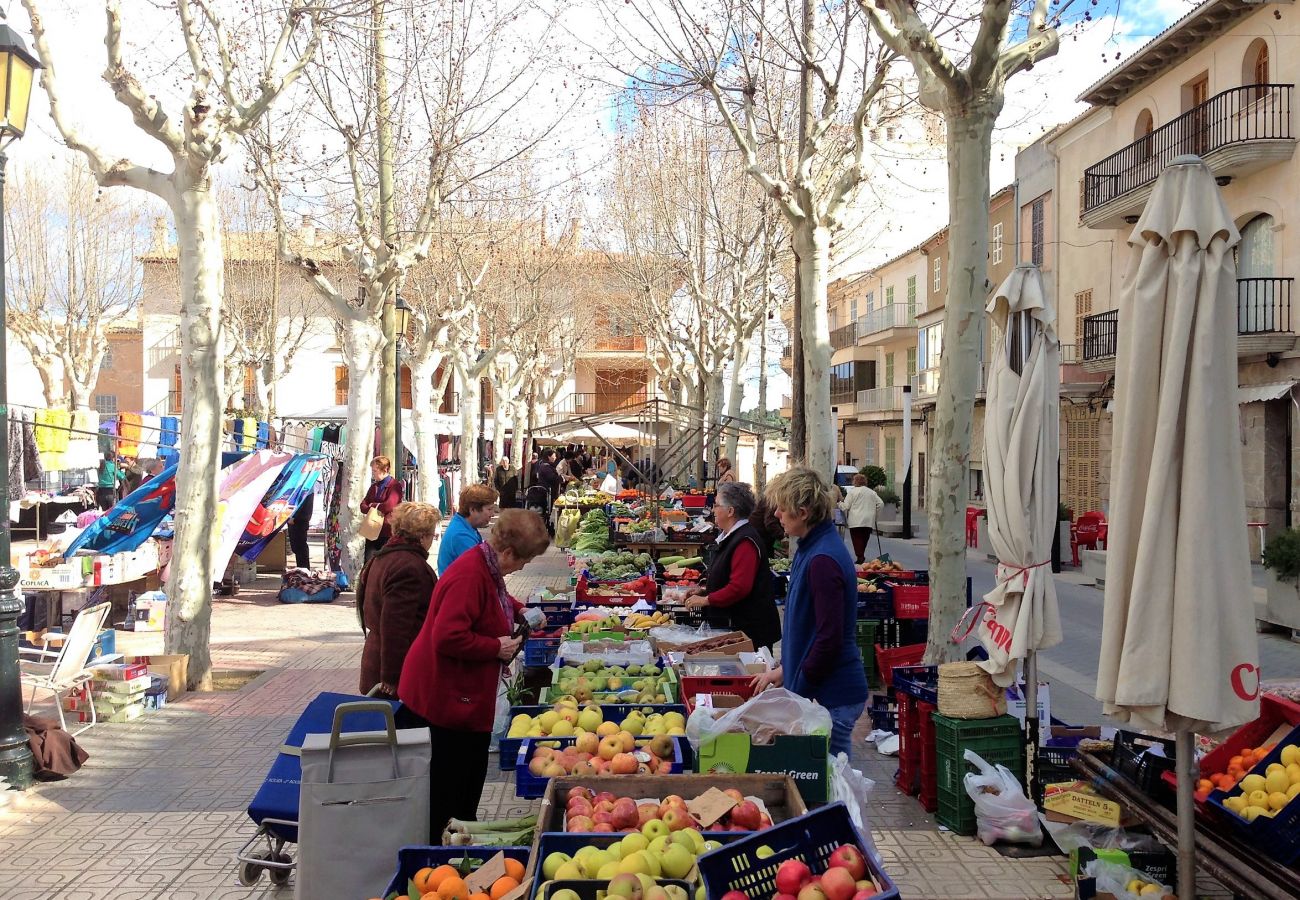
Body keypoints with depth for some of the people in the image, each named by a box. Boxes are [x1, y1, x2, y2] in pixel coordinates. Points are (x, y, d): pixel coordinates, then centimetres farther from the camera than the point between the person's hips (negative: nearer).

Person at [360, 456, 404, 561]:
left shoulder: (395, 485, -8)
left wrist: (373, 505, -4)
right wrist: (372, 509, -12)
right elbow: (363, 506, 9)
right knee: (368, 562, 4)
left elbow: (389, 506, -21)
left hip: (388, 533, -6)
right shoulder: (374, 486, 15)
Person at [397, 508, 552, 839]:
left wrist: (519, 611, 13)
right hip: (442, 699, -10)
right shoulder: (469, 575, -26)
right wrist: (497, 648, -21)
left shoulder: (488, 569, 5)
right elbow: (448, 636, -32)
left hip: (468, 698, 10)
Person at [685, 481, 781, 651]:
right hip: (728, 624, 10)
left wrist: (705, 600, -18)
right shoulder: (728, 537, 14)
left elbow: (739, 587, -27)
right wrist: (704, 590, 12)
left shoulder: (745, 541, -20)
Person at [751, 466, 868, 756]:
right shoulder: (811, 549, 10)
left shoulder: (822, 561, -21)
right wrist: (784, 670, 18)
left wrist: (799, 690, -13)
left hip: (831, 698, -9)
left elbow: (830, 637, -22)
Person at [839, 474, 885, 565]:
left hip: (856, 521, -4)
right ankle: (861, 556, 12)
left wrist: (840, 503, 14)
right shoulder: (872, 492, 12)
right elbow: (880, 503, 8)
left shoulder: (852, 491, -3)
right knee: (864, 539, 11)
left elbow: (845, 506, -5)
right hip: (869, 521, 4)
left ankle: (859, 557, -10)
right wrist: (873, 512, 18)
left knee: (857, 539, -2)